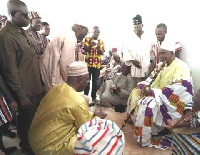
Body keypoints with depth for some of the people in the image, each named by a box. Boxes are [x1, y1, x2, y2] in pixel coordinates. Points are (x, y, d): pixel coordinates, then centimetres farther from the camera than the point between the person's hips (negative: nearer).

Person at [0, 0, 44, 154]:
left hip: (36, 86, 8)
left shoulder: (23, 32, 8)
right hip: (25, 90, -8)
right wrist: (21, 95, -17)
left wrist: (40, 82, 15)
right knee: (27, 121, 14)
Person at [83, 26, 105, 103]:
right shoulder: (87, 39, 2)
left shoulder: (101, 41, 10)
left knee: (95, 81, 6)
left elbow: (102, 53, 2)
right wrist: (91, 45, -25)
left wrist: (98, 47, -17)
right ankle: (86, 96, 16)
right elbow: (85, 49, -8)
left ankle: (94, 96, 16)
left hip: (97, 64, 2)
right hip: (88, 63, -2)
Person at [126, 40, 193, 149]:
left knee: (147, 104, -31)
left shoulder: (181, 68, -18)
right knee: (135, 93, -1)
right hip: (157, 94, 9)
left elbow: (175, 90, -27)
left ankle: (145, 140, -15)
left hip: (172, 101, -9)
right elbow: (151, 79, 11)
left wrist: (153, 91, -27)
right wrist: (144, 86, -12)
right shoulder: (161, 65, 9)